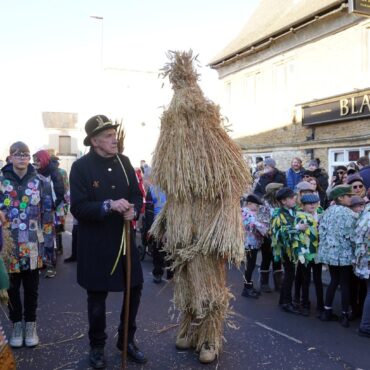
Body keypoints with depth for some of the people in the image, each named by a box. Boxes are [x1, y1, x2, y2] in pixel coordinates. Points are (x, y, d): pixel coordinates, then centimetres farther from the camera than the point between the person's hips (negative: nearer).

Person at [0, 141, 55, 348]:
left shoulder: (40, 183, 0)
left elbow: (48, 213, 2)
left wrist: (49, 241, 0)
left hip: (33, 245, 0)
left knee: (31, 288, 11)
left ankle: (30, 325, 26)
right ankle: (17, 325, 27)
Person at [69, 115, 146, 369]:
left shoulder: (124, 162, 3)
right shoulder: (81, 167, -11)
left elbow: (137, 195, 8)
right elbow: (77, 208, -17)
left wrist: (134, 210, -14)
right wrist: (108, 205, -29)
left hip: (125, 239, 5)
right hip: (96, 244, -4)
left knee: (135, 288, 12)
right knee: (97, 296, 10)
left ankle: (127, 339, 33)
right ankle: (97, 346, 31)